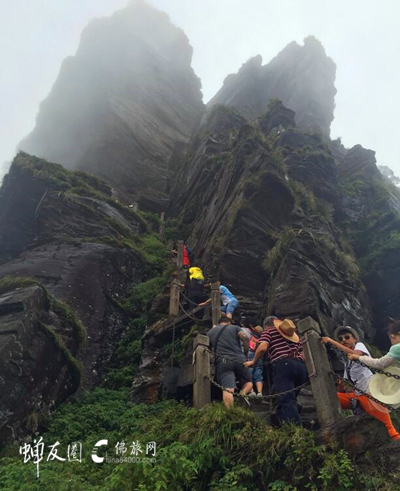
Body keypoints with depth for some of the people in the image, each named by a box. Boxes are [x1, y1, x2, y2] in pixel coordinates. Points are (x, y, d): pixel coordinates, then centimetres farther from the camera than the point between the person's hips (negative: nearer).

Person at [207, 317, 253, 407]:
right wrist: (246, 354, 9)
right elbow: (245, 338, 1)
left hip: (222, 362, 0)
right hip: (239, 359, 0)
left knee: (227, 389, -12)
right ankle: (242, 394, -12)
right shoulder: (235, 327, 18)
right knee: (248, 382, 19)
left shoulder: (210, 332, 25)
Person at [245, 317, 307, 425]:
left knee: (285, 401, -13)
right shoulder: (294, 333, 32)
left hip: (284, 365, -6)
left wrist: (253, 361, 9)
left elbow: (263, 347, -4)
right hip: (301, 365, 7)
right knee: (291, 400, 16)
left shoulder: (269, 330, 15)